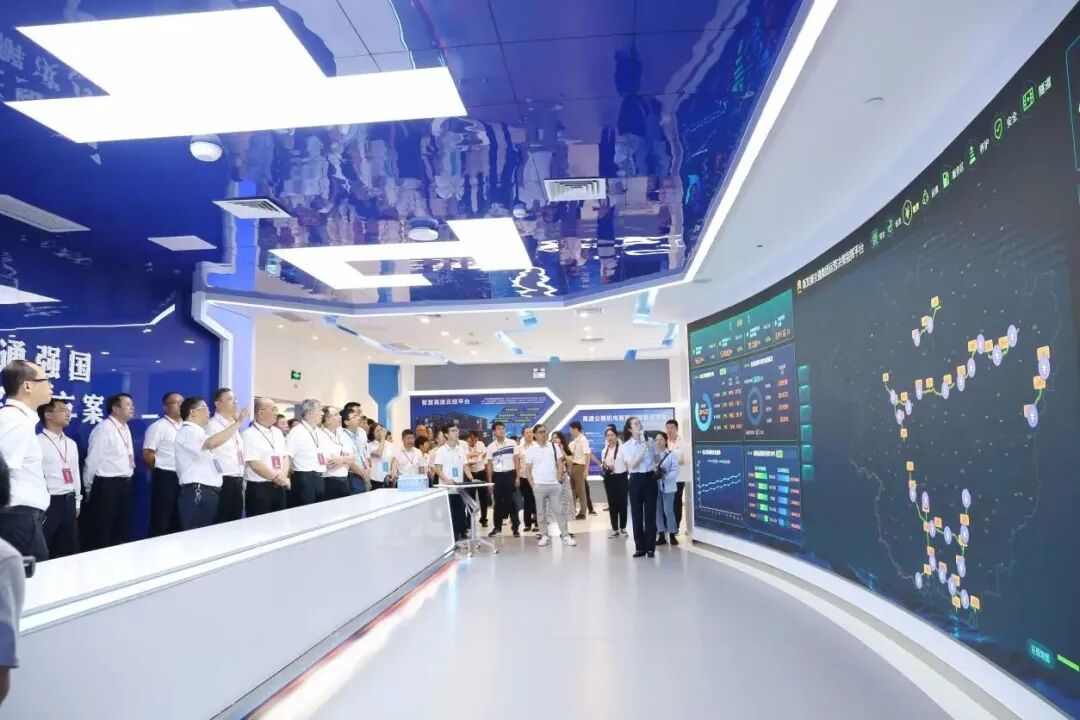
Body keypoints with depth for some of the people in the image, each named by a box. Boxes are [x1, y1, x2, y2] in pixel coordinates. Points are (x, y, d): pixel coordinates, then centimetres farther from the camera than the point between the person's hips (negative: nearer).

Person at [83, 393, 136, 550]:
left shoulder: (126, 429, 13)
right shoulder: (103, 429, -14)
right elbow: (92, 460, -12)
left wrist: (127, 479, 17)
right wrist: (89, 488, -6)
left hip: (124, 485, 8)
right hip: (106, 486, -8)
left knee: (123, 531, 15)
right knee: (100, 532, 2)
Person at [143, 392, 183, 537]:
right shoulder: (158, 427, -9)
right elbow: (147, 454, -12)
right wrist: (161, 469, -2)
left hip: (183, 479, 7)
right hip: (165, 479, -7)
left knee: (179, 520, 13)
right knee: (161, 521, 0)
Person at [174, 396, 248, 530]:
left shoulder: (198, 433, 20)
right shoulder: (187, 431, -10)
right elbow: (212, 442, -30)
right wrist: (237, 423, -25)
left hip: (209, 493, 10)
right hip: (197, 494, -10)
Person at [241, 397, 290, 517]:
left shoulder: (278, 432, 13)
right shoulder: (249, 435, -10)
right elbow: (255, 465, -16)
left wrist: (284, 477, -5)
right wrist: (277, 478, -11)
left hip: (279, 487, 7)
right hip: (258, 489, -7)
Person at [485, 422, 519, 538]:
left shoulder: (512, 443, -1)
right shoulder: (491, 446, 2)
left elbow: (516, 461, 1)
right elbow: (489, 465, 5)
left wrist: (517, 477, -4)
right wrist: (489, 481, 1)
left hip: (510, 474, -2)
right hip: (497, 476, 2)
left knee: (512, 502, 0)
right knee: (498, 502, 9)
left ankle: (515, 528, 5)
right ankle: (497, 527, 19)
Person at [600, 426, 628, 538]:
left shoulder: (622, 448, -7)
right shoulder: (604, 451, 11)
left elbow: (628, 463, -8)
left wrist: (630, 475, -16)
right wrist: (603, 466, -4)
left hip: (621, 477, -4)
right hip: (609, 478, 5)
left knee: (622, 503, 4)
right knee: (612, 504, 6)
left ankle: (623, 528, 18)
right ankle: (615, 529, 14)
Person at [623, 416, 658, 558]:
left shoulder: (649, 440, 3)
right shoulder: (626, 445, -4)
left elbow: (656, 459, 17)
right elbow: (631, 465, -17)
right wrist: (643, 449, -22)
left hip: (650, 478, 1)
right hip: (636, 480, -1)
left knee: (650, 513, 3)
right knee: (637, 514, 4)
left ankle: (650, 547, 10)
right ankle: (640, 547, 13)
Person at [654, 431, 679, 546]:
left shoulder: (672, 455, -1)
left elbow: (675, 471, -8)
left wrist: (664, 476, -21)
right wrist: (654, 473, -17)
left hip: (668, 487, -3)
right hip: (656, 486, 3)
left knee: (668, 511, -3)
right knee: (658, 510, 5)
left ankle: (672, 535, 8)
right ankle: (661, 536, 13)